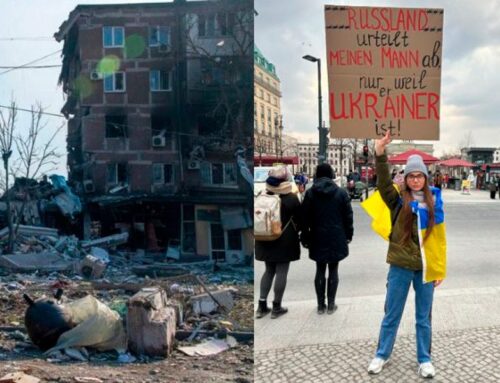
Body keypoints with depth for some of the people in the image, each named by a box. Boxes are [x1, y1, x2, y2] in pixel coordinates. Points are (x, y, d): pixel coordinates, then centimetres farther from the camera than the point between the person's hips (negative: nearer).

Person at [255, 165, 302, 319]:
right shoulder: (292, 198, -10)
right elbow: (299, 219, -2)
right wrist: (295, 231, 17)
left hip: (266, 240, 4)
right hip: (285, 240, -4)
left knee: (269, 270, 15)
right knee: (281, 272, 3)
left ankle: (262, 305, 13)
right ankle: (276, 307, 7)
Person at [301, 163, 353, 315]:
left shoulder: (310, 193, -2)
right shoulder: (341, 193, -2)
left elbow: (305, 219, -1)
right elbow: (348, 216, 0)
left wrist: (305, 238, 6)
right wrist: (349, 234, 11)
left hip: (318, 238, 0)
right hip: (337, 238, 0)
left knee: (320, 270, 8)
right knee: (333, 270, 7)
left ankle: (321, 305, 12)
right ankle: (331, 304, 11)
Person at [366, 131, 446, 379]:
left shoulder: (434, 202, 2)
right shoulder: (398, 200, -3)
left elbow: (440, 238, 4)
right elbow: (384, 183, -23)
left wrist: (440, 269, 3)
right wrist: (380, 154, -37)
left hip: (426, 268, 1)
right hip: (400, 267, -1)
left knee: (423, 318, 13)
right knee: (391, 315, 10)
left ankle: (424, 359, 28)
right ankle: (382, 355, 27)